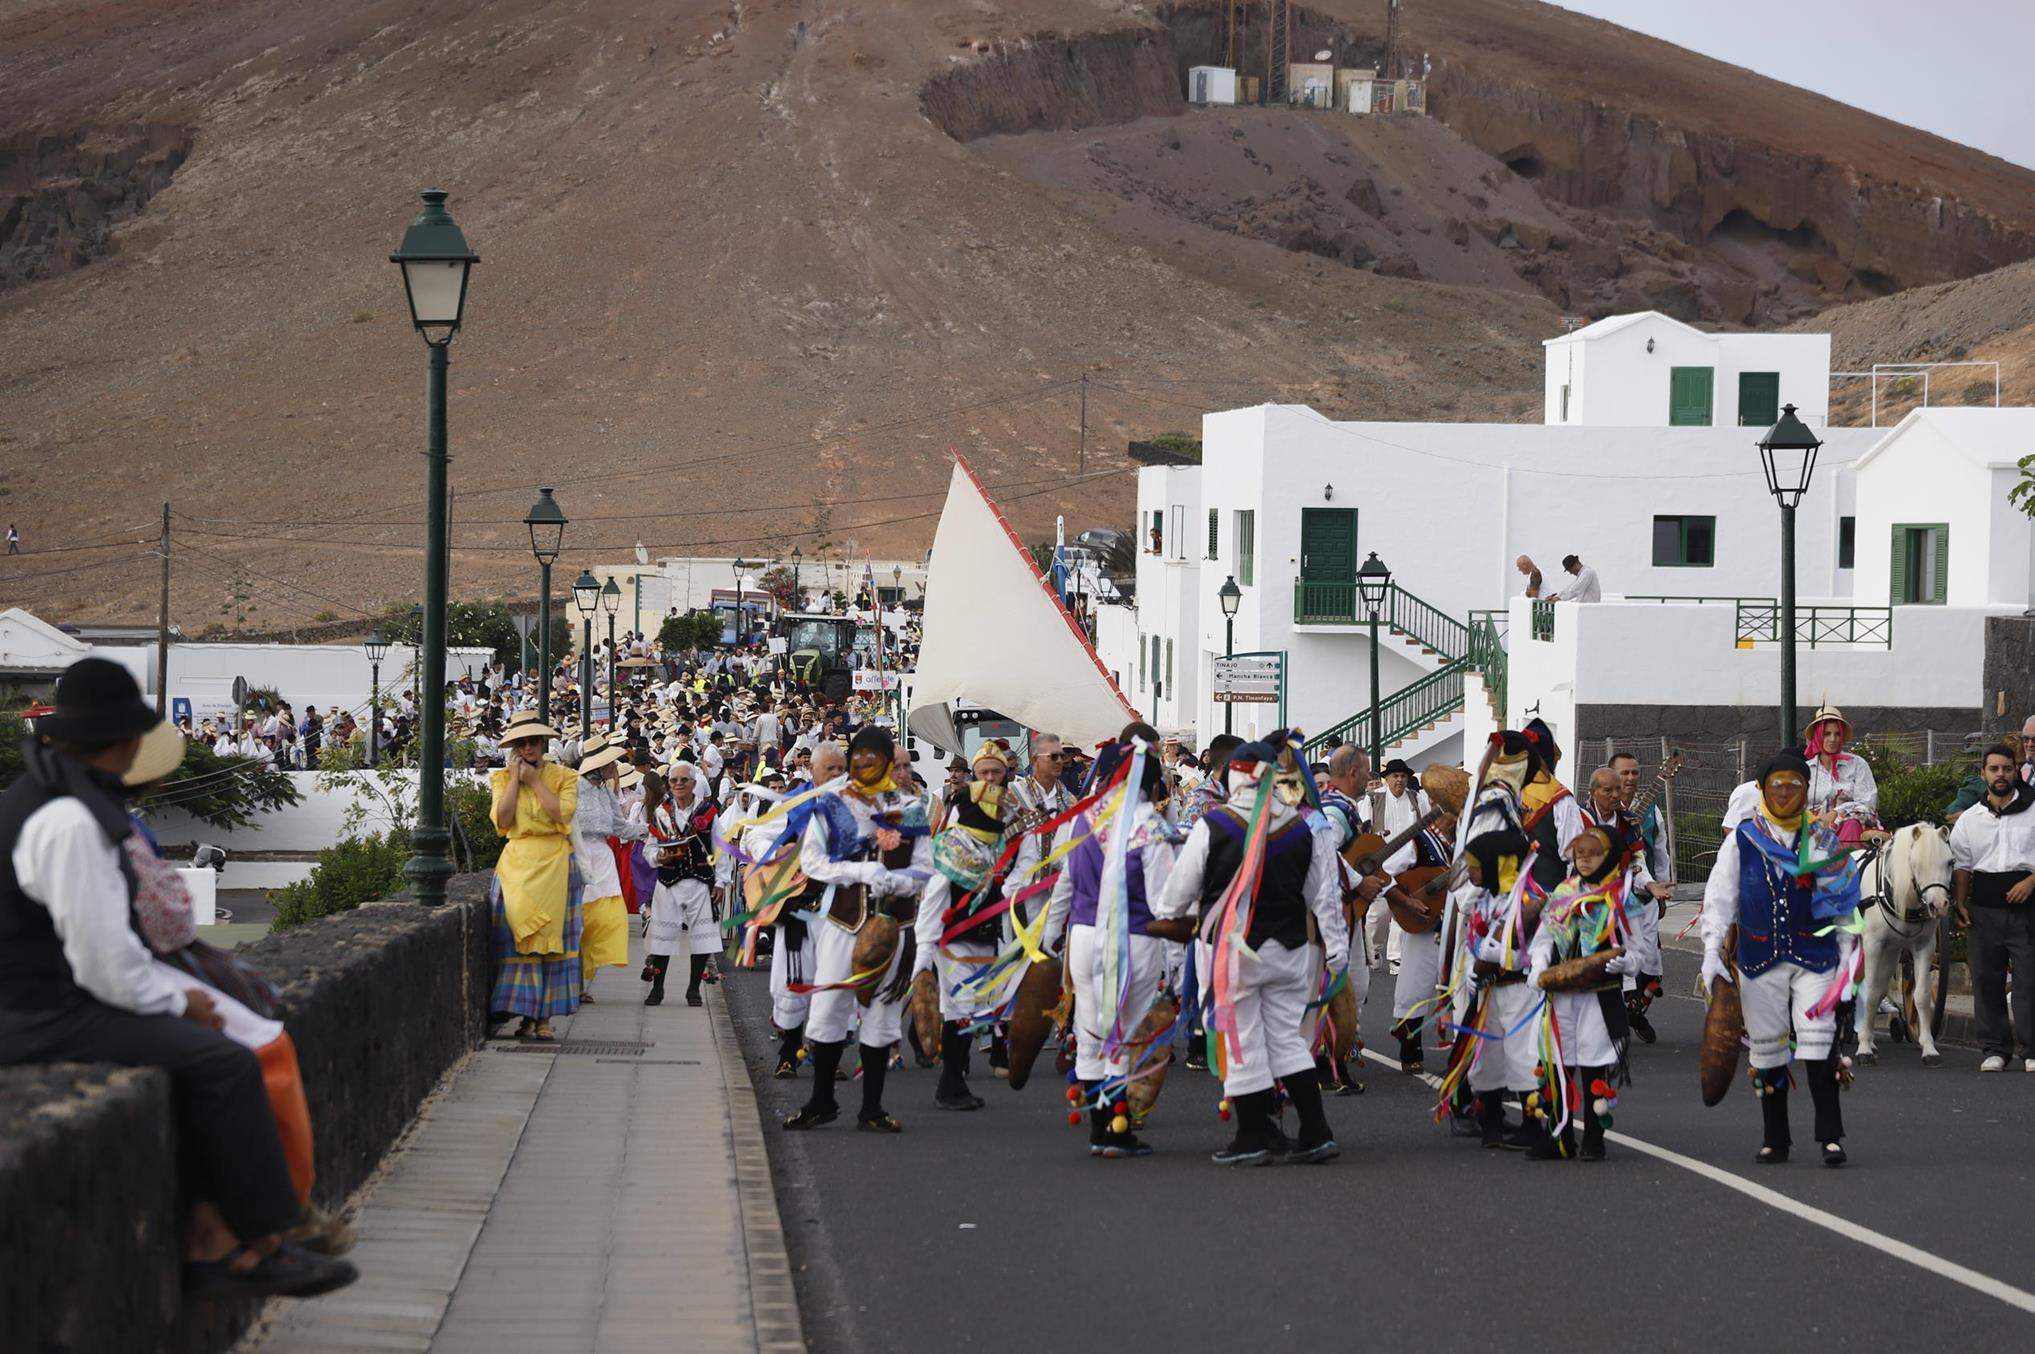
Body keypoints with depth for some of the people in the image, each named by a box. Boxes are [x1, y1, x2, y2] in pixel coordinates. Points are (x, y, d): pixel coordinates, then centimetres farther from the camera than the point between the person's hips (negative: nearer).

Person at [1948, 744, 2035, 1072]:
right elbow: (1960, 865, 14)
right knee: (1986, 980, 4)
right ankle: (1994, 1049, 13)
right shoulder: (1969, 819, 12)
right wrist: (1960, 904, 3)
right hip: (1984, 909, 3)